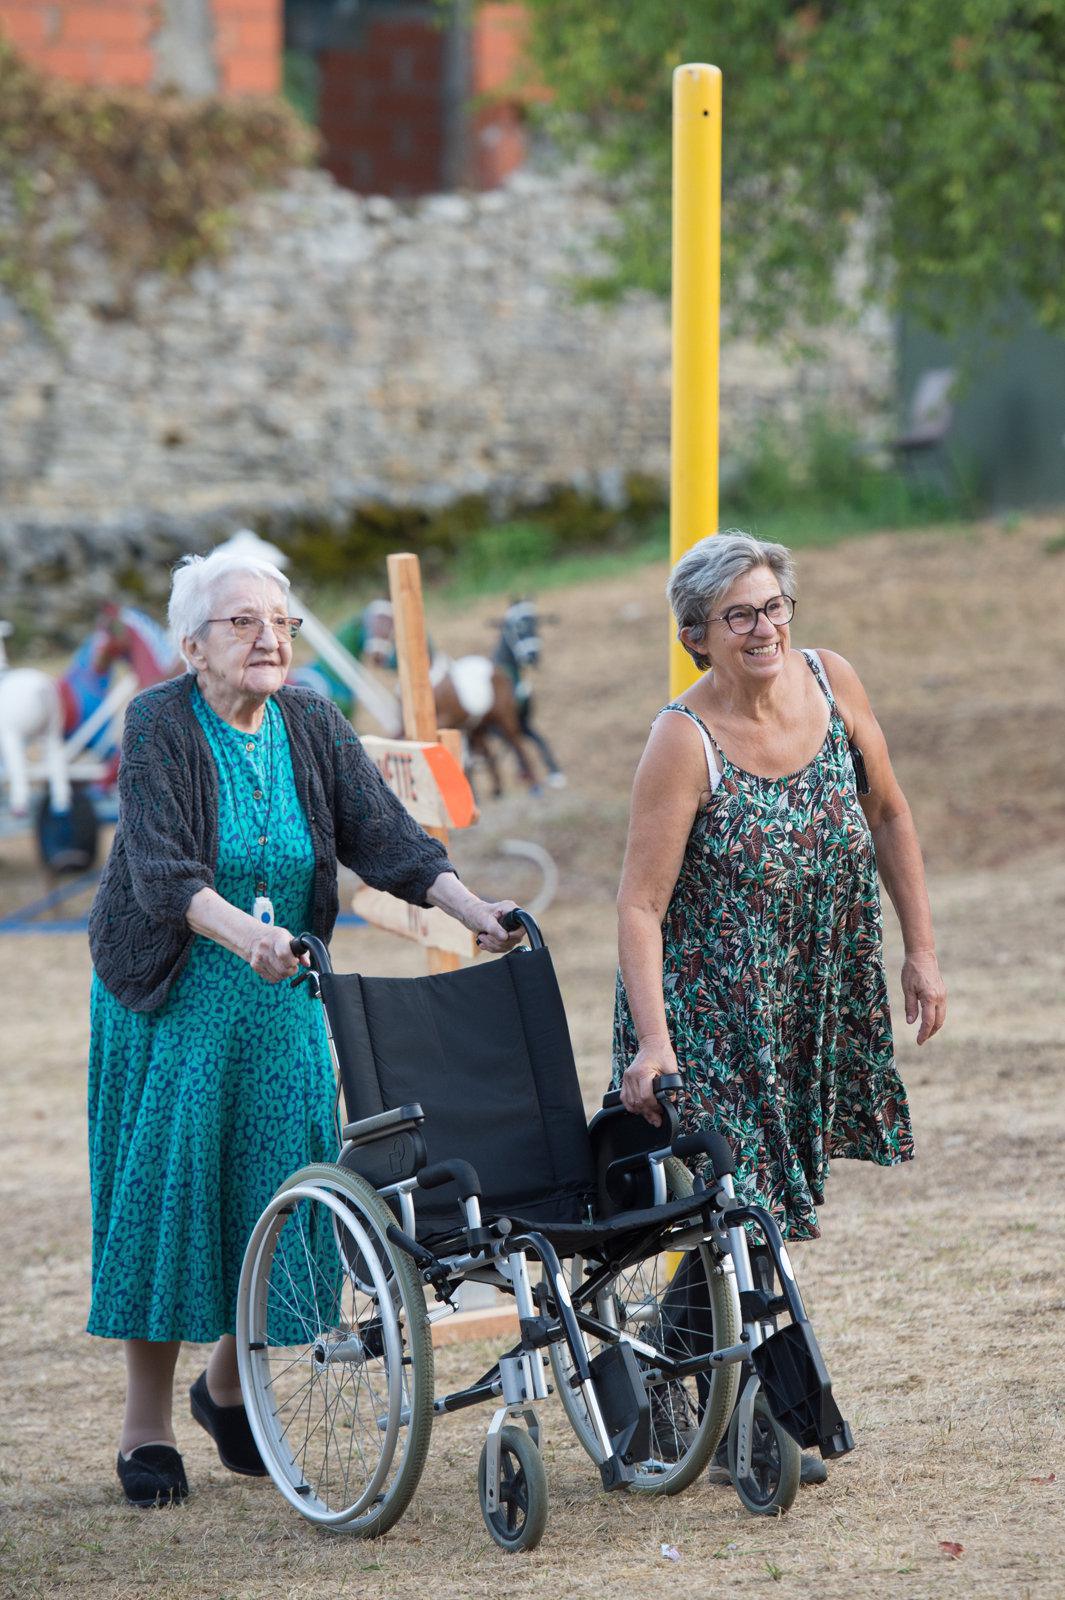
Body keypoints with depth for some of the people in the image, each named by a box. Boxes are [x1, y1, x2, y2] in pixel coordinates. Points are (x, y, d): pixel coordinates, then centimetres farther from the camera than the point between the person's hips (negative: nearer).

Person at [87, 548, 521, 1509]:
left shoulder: (311, 728, 1)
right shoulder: (159, 727, -14)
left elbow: (386, 836, -7)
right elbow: (161, 868, -26)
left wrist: (474, 910, -24)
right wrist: (245, 935, -44)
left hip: (282, 998, 4)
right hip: (170, 997, -4)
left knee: (278, 1189, 2)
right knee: (163, 1188, -3)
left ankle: (229, 1385, 25)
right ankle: (147, 1427, 6)